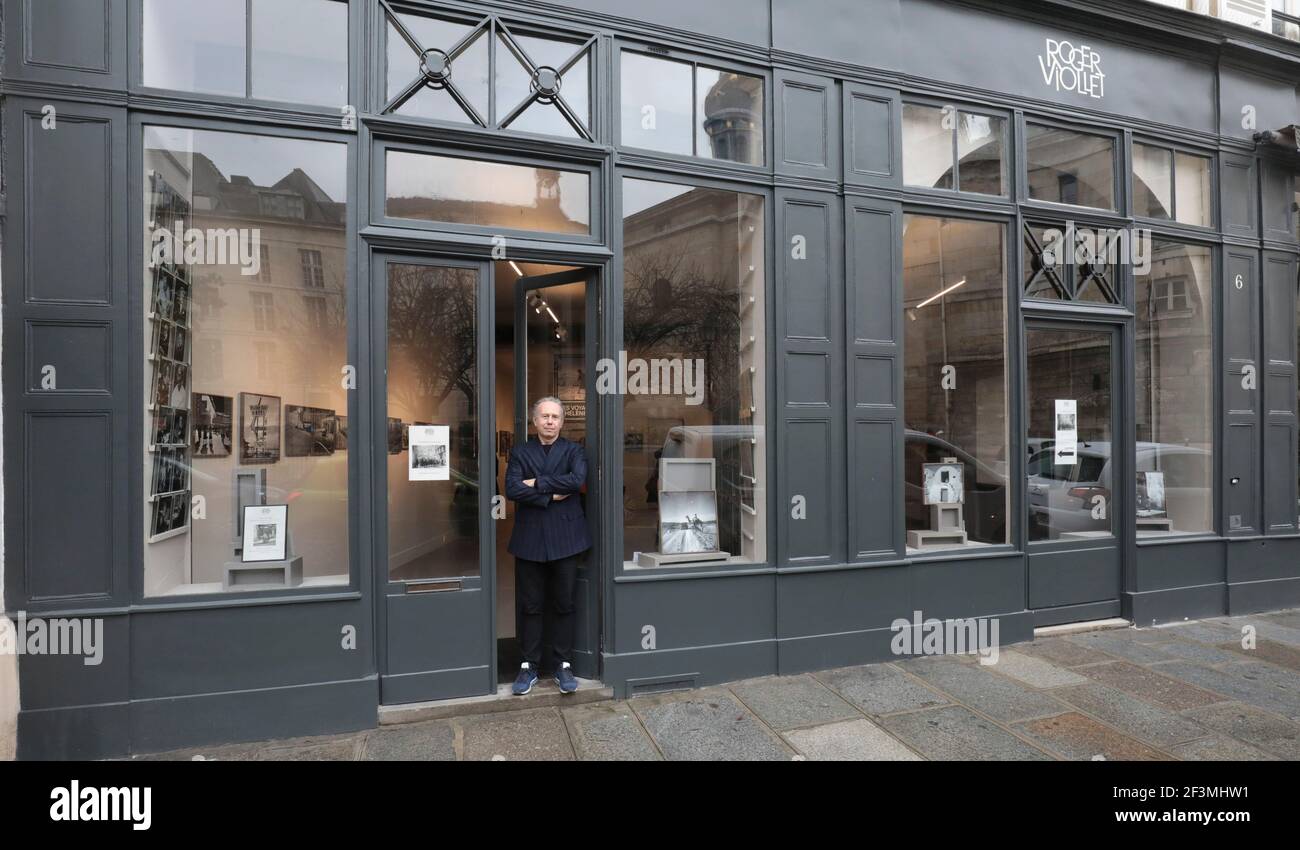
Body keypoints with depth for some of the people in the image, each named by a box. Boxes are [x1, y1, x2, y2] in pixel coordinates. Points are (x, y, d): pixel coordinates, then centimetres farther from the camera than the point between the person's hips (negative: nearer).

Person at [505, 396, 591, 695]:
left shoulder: (574, 451, 6)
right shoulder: (520, 453, 8)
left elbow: (577, 479, -15)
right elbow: (511, 489, -8)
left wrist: (537, 483, -11)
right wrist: (551, 495, -12)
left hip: (564, 538, -1)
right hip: (530, 539, 1)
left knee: (564, 605, 7)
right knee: (531, 606, 8)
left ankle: (563, 665, 20)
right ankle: (529, 667, 20)